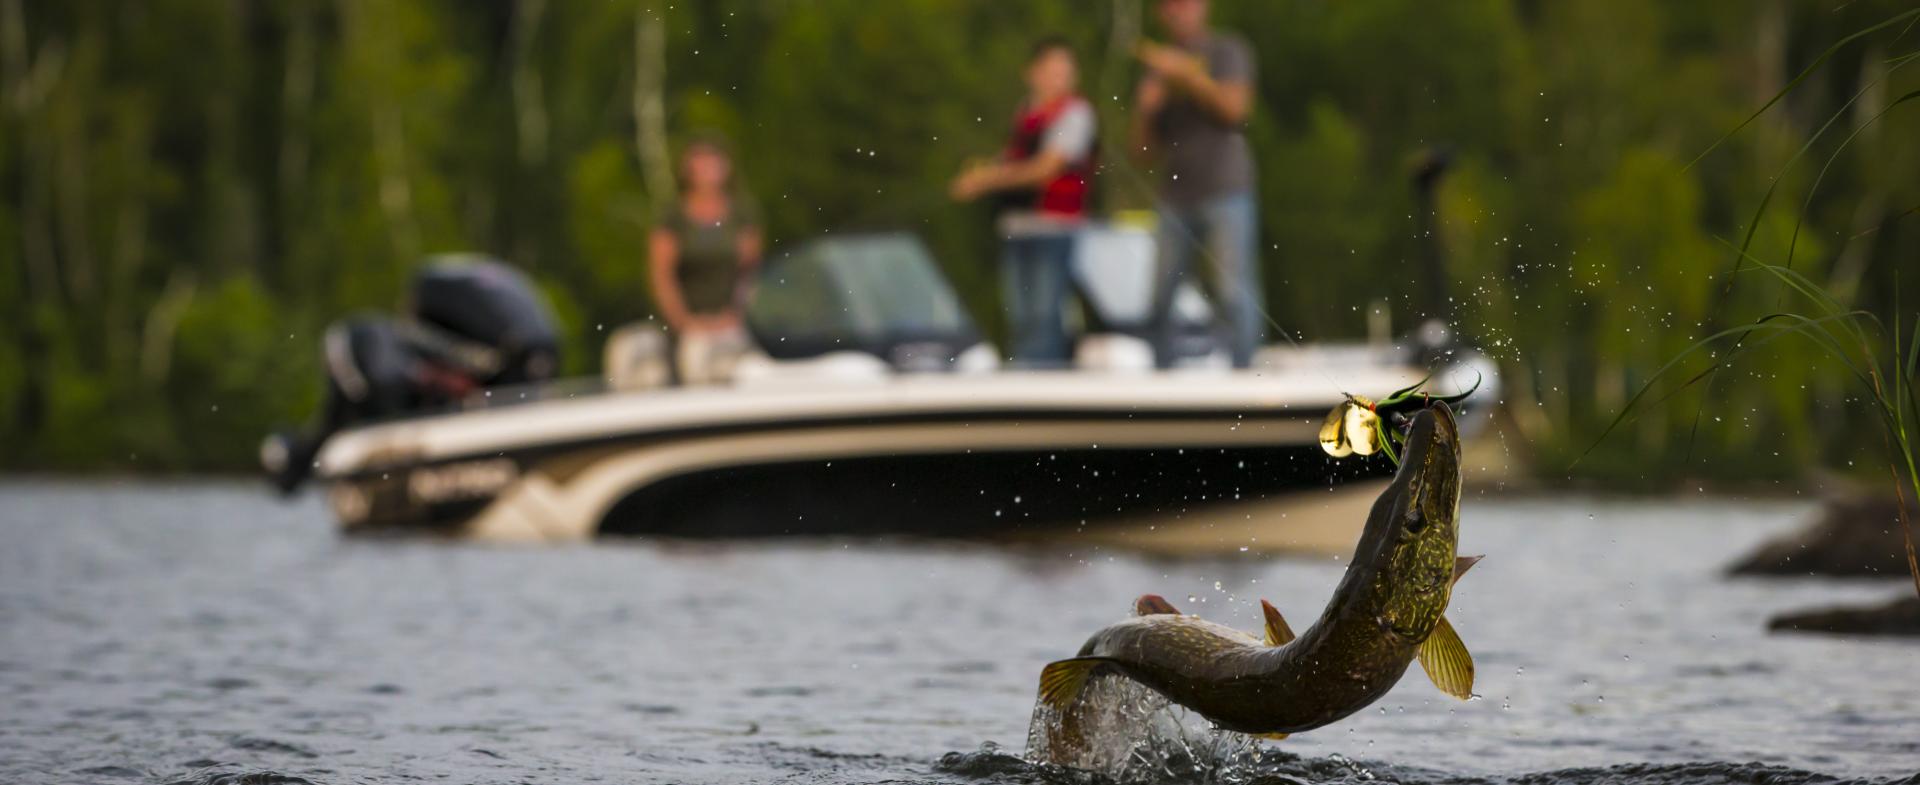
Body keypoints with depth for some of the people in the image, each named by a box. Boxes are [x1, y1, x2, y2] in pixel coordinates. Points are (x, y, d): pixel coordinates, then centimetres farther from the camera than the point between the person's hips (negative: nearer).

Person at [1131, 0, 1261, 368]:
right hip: (1176, 196, 4)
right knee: (1160, 294, -1)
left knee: (1234, 290, -10)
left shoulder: (1228, 51, 6)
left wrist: (1184, 72, -14)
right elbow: (1143, 146, 19)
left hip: (1225, 190, -4)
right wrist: (1145, 108, 0)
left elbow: (1233, 107, -10)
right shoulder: (1157, 66, 18)